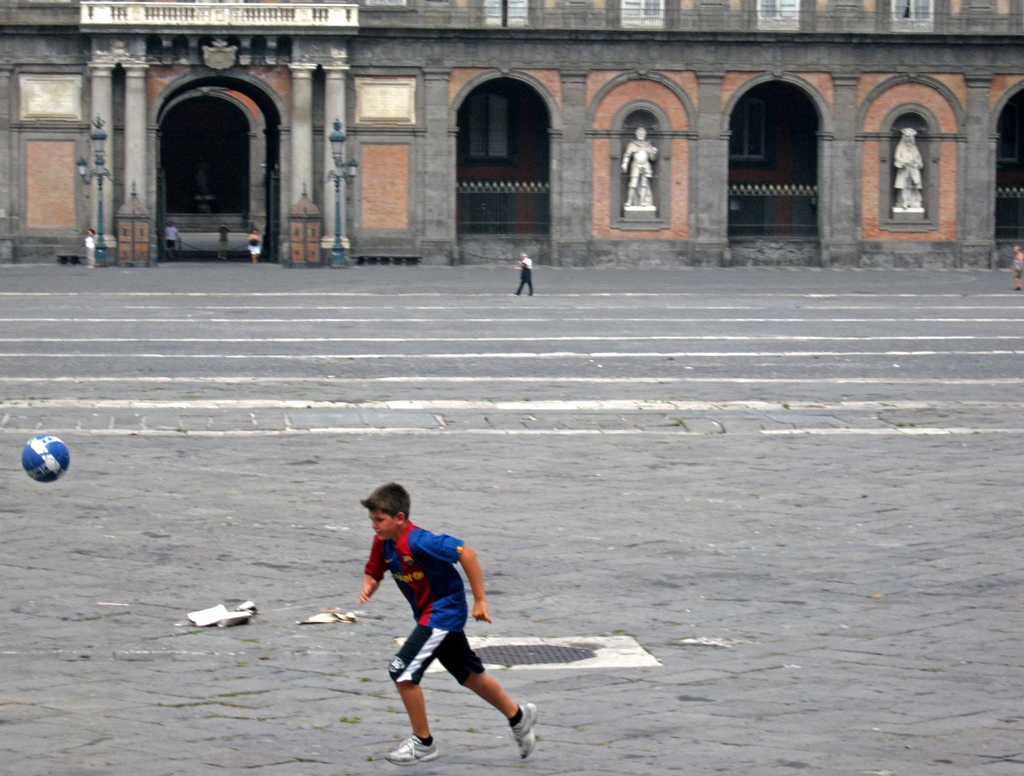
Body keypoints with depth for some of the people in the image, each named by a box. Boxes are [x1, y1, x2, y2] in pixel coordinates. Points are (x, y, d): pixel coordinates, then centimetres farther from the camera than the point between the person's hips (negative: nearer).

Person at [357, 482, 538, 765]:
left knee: (402, 670, -14)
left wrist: (480, 600, -23)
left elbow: (466, 554, -27)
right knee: (469, 674, 20)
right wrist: (367, 588, -15)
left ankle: (423, 742, -1)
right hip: (429, 614, 9)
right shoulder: (382, 543, -4)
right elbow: (373, 572, 10)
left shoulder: (418, 541, -28)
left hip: (443, 611, -9)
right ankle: (518, 716, 39)